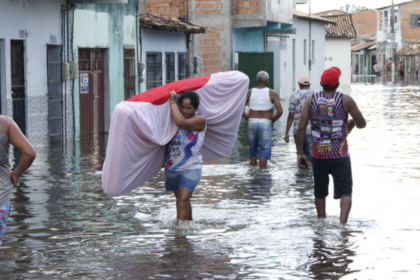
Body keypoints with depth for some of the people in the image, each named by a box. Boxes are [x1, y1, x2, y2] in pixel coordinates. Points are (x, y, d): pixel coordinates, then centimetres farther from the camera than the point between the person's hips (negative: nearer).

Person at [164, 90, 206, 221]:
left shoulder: (199, 120, -14)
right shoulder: (175, 117, 5)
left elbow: (181, 122, -31)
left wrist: (172, 102, -22)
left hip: (190, 167, -6)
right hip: (172, 166, 6)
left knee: (183, 200, -20)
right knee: (181, 199, 16)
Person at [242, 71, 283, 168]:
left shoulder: (250, 92, 5)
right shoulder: (272, 93, -1)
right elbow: (280, 111, -12)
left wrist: (248, 118, 7)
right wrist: (272, 120, 4)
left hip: (252, 123, 3)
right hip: (265, 124, -3)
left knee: (253, 150, 16)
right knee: (264, 151, 1)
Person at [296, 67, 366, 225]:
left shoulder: (311, 100, 1)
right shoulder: (346, 100, -4)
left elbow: (302, 127, -3)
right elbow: (362, 124, 2)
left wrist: (300, 153, 1)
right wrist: (351, 124, 24)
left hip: (318, 154, 3)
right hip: (339, 155, -3)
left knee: (320, 193, 18)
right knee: (345, 192, -3)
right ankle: (343, 223, -23)